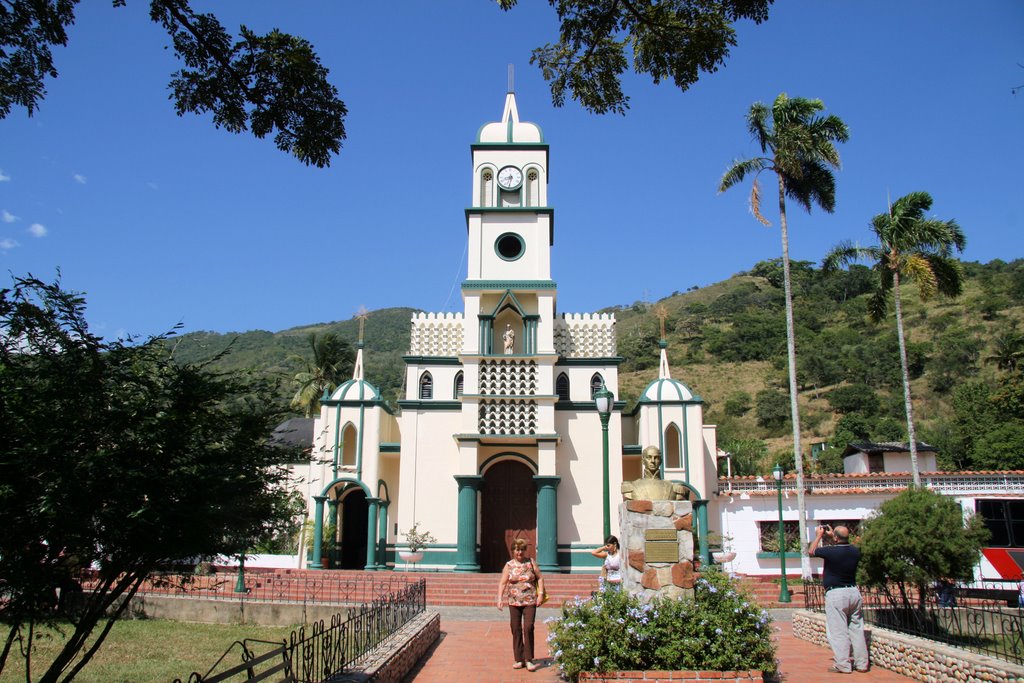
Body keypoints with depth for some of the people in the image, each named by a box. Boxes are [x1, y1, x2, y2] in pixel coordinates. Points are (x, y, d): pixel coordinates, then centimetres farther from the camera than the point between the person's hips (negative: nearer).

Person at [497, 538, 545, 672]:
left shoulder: (531, 562, 6)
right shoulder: (509, 565, 5)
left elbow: (540, 578, 9)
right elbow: (503, 583, 1)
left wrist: (540, 594, -2)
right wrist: (500, 598, -11)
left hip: (530, 602, -1)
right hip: (514, 602, 1)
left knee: (528, 628, -11)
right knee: (516, 630, 4)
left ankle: (529, 660, -2)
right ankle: (519, 659, 15)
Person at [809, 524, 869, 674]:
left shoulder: (830, 551, -15)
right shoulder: (855, 551, 1)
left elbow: (811, 551, 4)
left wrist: (819, 535, 15)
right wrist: (832, 535, 32)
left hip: (835, 594, -6)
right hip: (854, 592, 6)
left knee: (838, 631, -1)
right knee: (857, 629, 12)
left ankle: (842, 665, 1)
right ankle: (862, 664, 17)